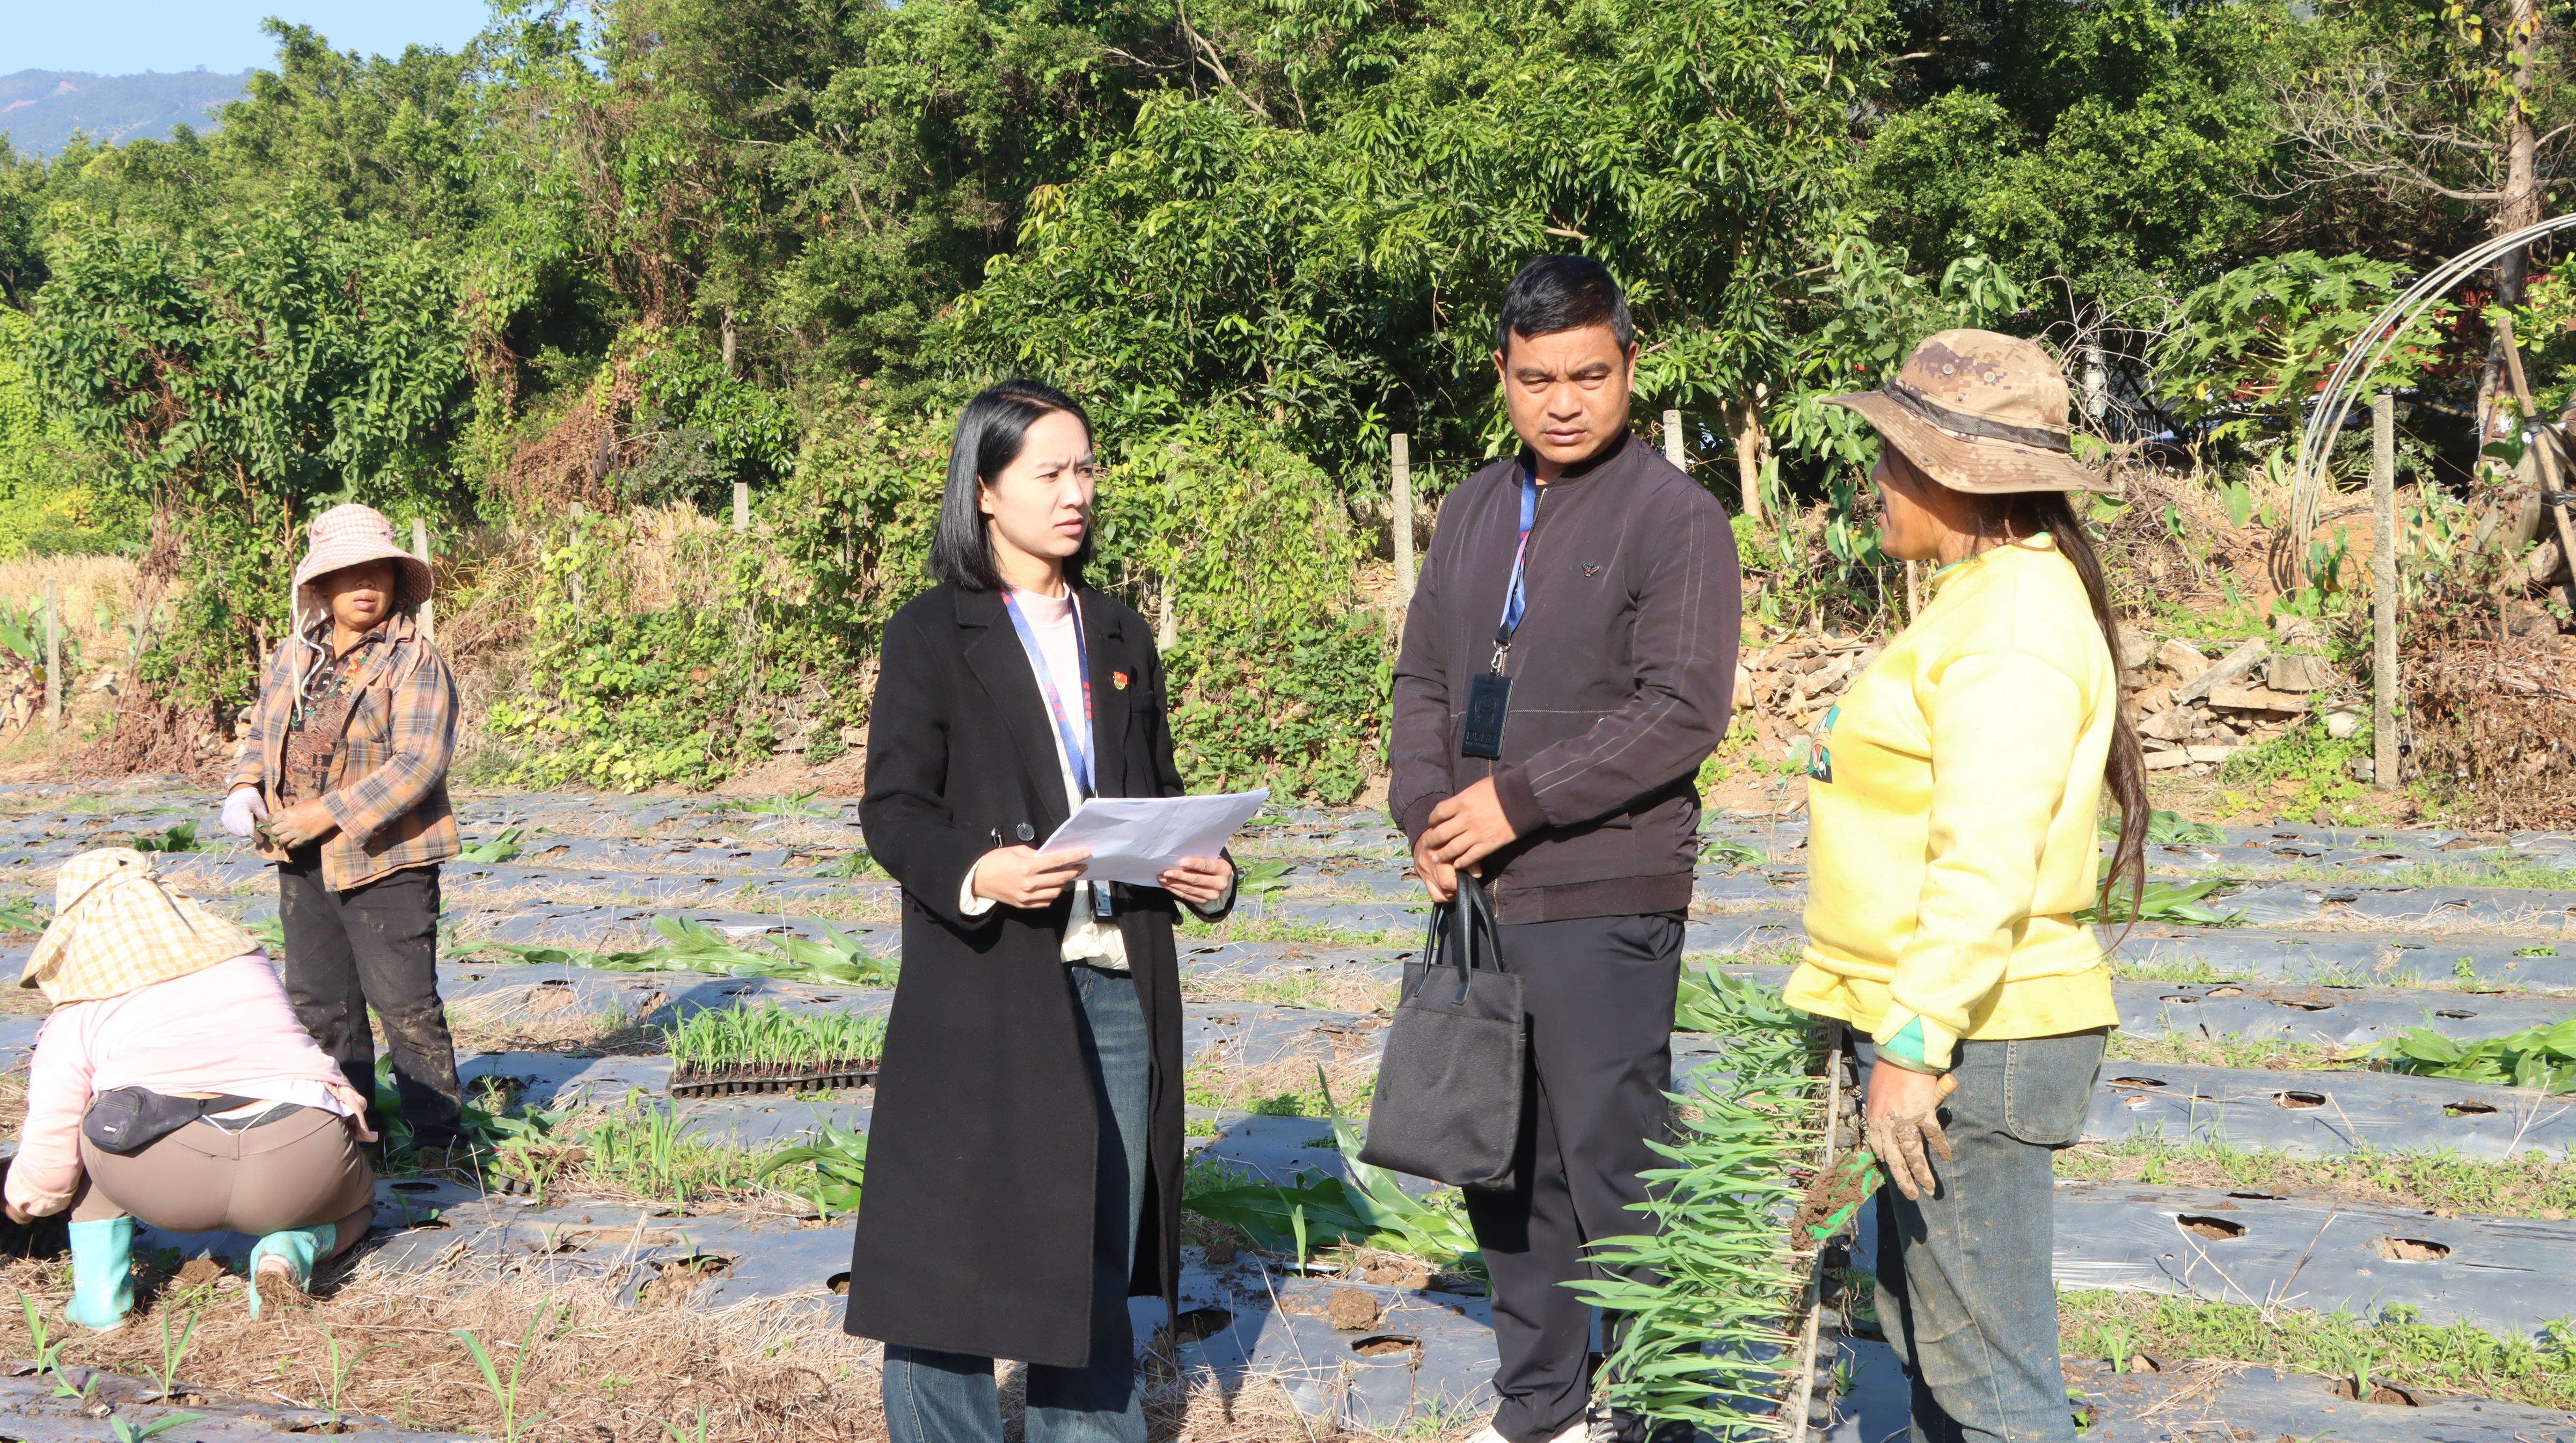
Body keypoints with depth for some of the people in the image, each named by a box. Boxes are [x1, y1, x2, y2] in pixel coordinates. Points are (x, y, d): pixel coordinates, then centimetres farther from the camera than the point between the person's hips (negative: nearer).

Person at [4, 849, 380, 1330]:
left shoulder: (75, 1016, 15)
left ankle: (100, 1289, 18)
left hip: (163, 1182, -1)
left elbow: (49, 1159, 10)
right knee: (355, 1199, 34)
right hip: (297, 1174, 1)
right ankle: (292, 1248, 0)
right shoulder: (243, 956, 24)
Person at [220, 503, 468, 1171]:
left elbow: (418, 764, -20)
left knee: (405, 1004, -4)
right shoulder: (292, 658, 9)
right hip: (303, 864, 7)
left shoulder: (416, 663, -12)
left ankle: (436, 1135, 6)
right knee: (321, 1002, 15)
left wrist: (328, 813, -23)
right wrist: (245, 790, -3)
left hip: (386, 862, -7)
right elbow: (262, 736, 19)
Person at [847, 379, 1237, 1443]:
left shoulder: (1121, 637, 17)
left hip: (1117, 986, 5)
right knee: (956, 1245, -1)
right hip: (983, 994, -5)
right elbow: (893, 809, -6)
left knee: (1096, 1250, 11)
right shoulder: (931, 637, 0)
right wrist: (977, 873, -25)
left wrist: (1204, 872, -1)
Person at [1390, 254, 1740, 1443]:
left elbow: (1682, 712, -15)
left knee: (1612, 1166, -3)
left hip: (1603, 898, -7)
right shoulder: (1474, 509, 14)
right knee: (1504, 1168, 15)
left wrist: (1517, 799, -16)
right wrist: (1424, 811, -2)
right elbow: (1424, 679, 15)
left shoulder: (1674, 516, -7)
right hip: (1477, 896, 7)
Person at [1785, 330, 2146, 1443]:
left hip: (1973, 1046, -11)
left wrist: (1915, 1044, -26)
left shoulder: (2013, 623, -17)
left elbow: (1987, 862, -25)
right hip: (1936, 1030, 11)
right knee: (1928, 1347, 18)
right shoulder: (1984, 597, 16)